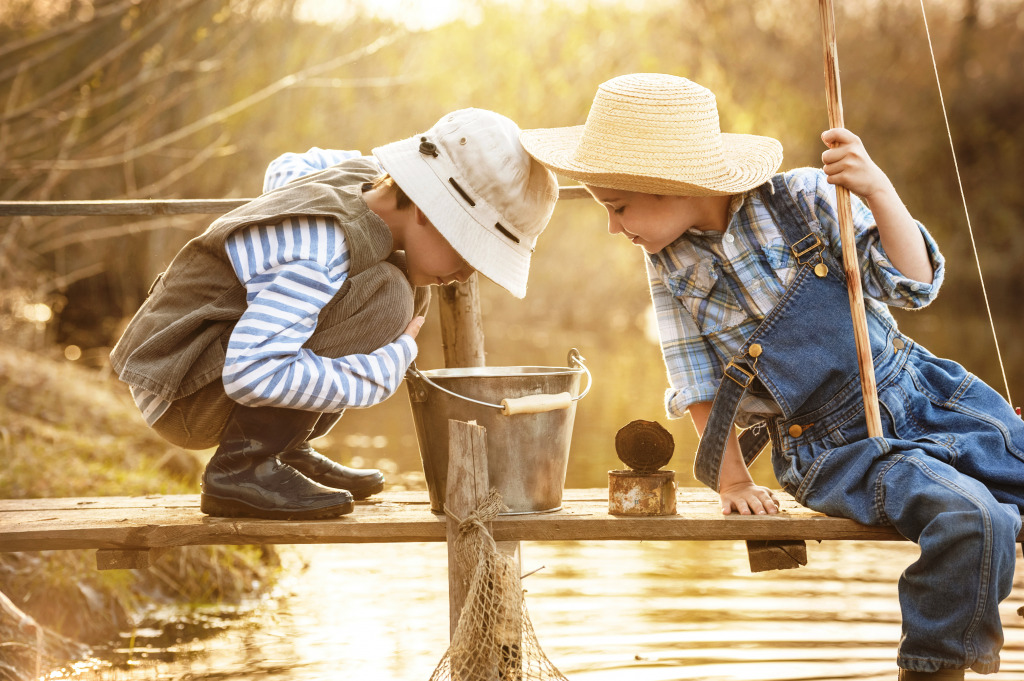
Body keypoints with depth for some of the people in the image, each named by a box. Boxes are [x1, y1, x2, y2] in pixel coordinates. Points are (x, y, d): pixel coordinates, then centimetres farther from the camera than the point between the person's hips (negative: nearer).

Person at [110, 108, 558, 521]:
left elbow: (285, 170, 26)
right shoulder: (321, 255, -28)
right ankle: (241, 467, -19)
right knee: (385, 294, -26)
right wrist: (389, 365, -30)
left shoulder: (361, 179, 3)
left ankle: (287, 450, 10)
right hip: (181, 394, -10)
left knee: (409, 284, 9)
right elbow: (251, 374, -37)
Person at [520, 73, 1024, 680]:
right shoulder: (672, 265, -3)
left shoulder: (802, 198, -9)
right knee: (971, 519, -28)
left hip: (922, 390, 2)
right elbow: (699, 382, 7)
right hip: (836, 450, -2)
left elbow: (915, 284, -11)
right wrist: (731, 478, 6)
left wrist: (880, 193, -25)